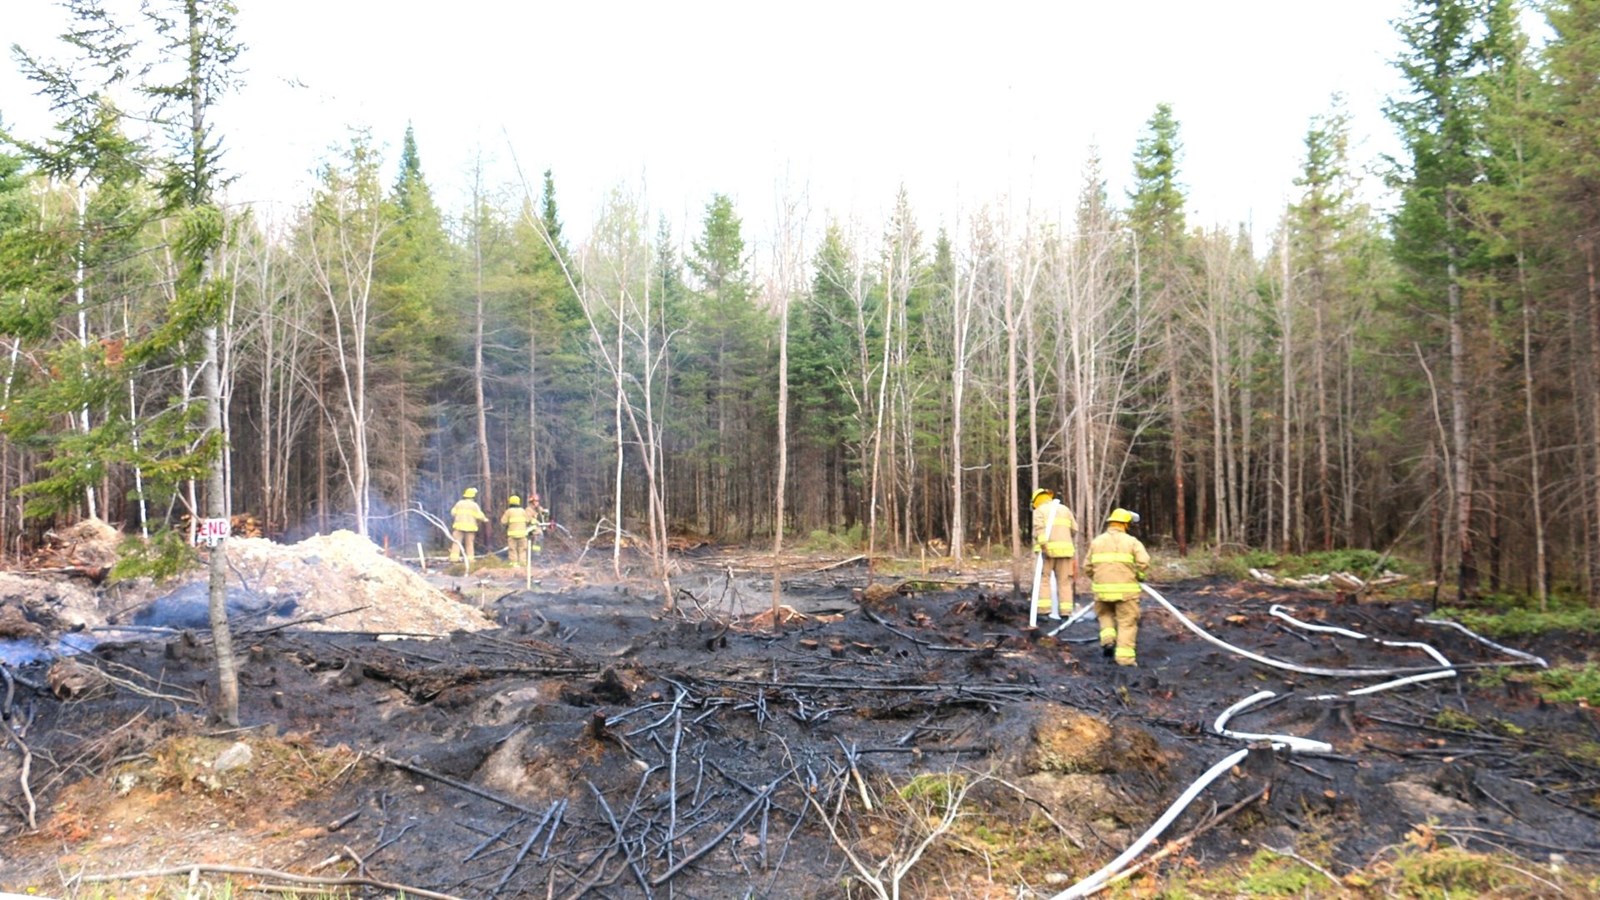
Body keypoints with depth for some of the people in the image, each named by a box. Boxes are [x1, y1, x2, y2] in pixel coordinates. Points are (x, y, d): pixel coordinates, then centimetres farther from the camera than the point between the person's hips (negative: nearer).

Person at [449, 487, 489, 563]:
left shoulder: (459, 503, 6)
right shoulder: (474, 505, 0)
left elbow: (453, 513, 7)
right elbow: (479, 515, -5)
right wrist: (485, 519, 14)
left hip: (459, 525, 1)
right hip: (470, 526, -1)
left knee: (456, 542, 0)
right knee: (469, 543, 4)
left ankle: (454, 558, -10)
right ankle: (470, 559, 1)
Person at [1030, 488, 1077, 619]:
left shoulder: (1039, 510, 6)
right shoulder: (1064, 509, 21)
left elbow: (1038, 528, -13)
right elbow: (1075, 529, 14)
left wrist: (1042, 544, -21)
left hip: (1048, 549, -4)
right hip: (1065, 548, 4)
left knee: (1043, 578, 0)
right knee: (1064, 581, 6)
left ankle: (1043, 609, -10)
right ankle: (1066, 611, 2)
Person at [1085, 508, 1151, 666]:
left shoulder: (1096, 542, 10)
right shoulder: (1132, 541, 0)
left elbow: (1087, 567, 9)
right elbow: (1144, 563, -10)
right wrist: (1138, 577, 8)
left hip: (1102, 589, 3)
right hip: (1126, 589, -3)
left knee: (1105, 614, 26)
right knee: (1127, 622, 4)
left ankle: (1108, 639, 4)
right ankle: (1125, 657, -1)